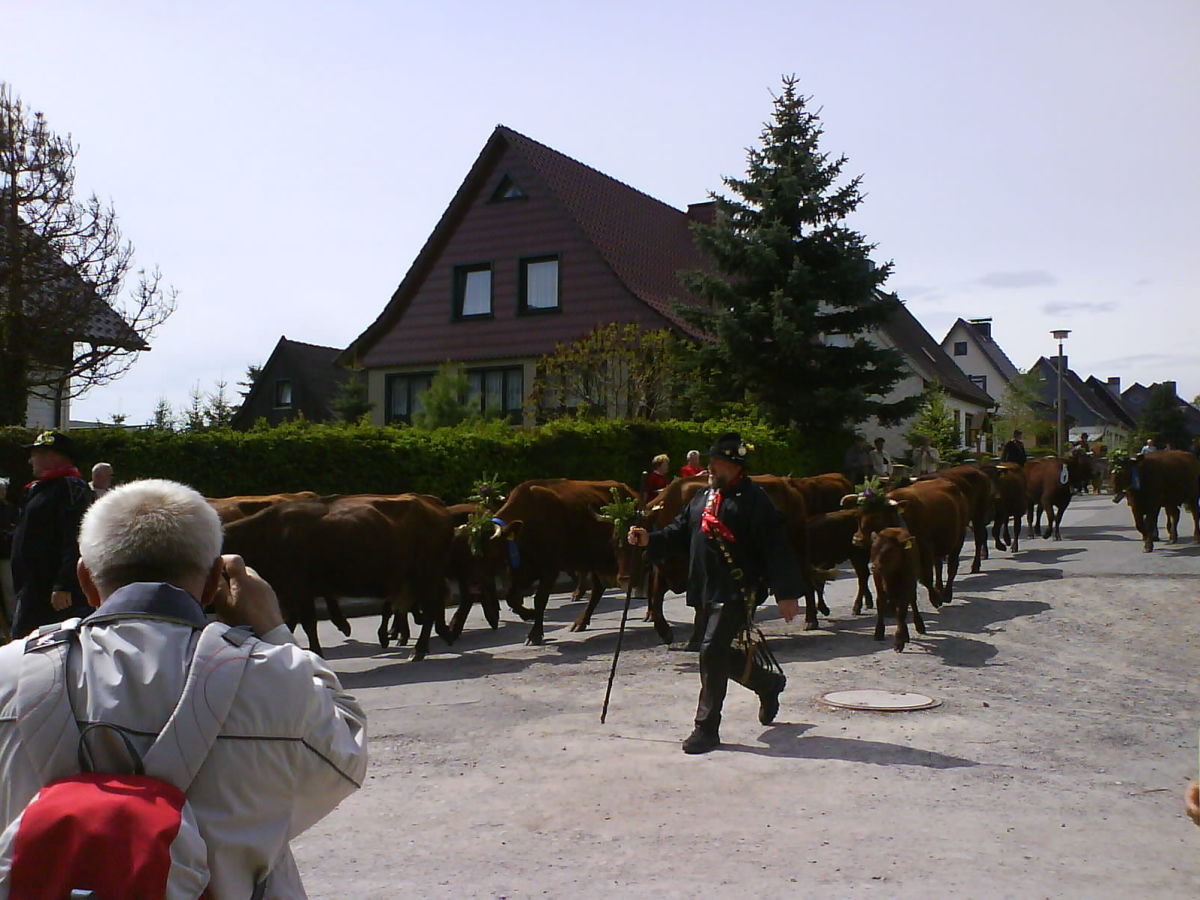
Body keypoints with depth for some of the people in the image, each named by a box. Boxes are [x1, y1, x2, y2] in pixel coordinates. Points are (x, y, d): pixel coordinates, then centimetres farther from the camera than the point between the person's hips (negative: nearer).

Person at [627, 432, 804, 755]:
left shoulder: (754, 499, -9)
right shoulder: (703, 497, 14)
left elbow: (776, 547, -13)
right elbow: (680, 531, 15)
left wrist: (787, 594, -17)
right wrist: (650, 539, -3)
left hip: (739, 592, -8)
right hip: (709, 591, 8)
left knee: (712, 650, -14)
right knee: (719, 653, 15)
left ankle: (707, 728, -3)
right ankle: (769, 683, 43)